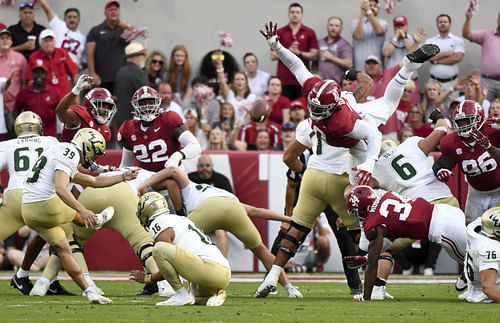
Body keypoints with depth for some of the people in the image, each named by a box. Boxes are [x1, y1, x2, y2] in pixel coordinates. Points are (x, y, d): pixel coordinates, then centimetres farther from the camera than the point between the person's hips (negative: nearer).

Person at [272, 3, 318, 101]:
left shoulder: (309, 33, 8)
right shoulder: (280, 33, 9)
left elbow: (314, 55, 3)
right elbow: (273, 56, 4)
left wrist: (299, 53, -13)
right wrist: (289, 50, -10)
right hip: (284, 80, 0)